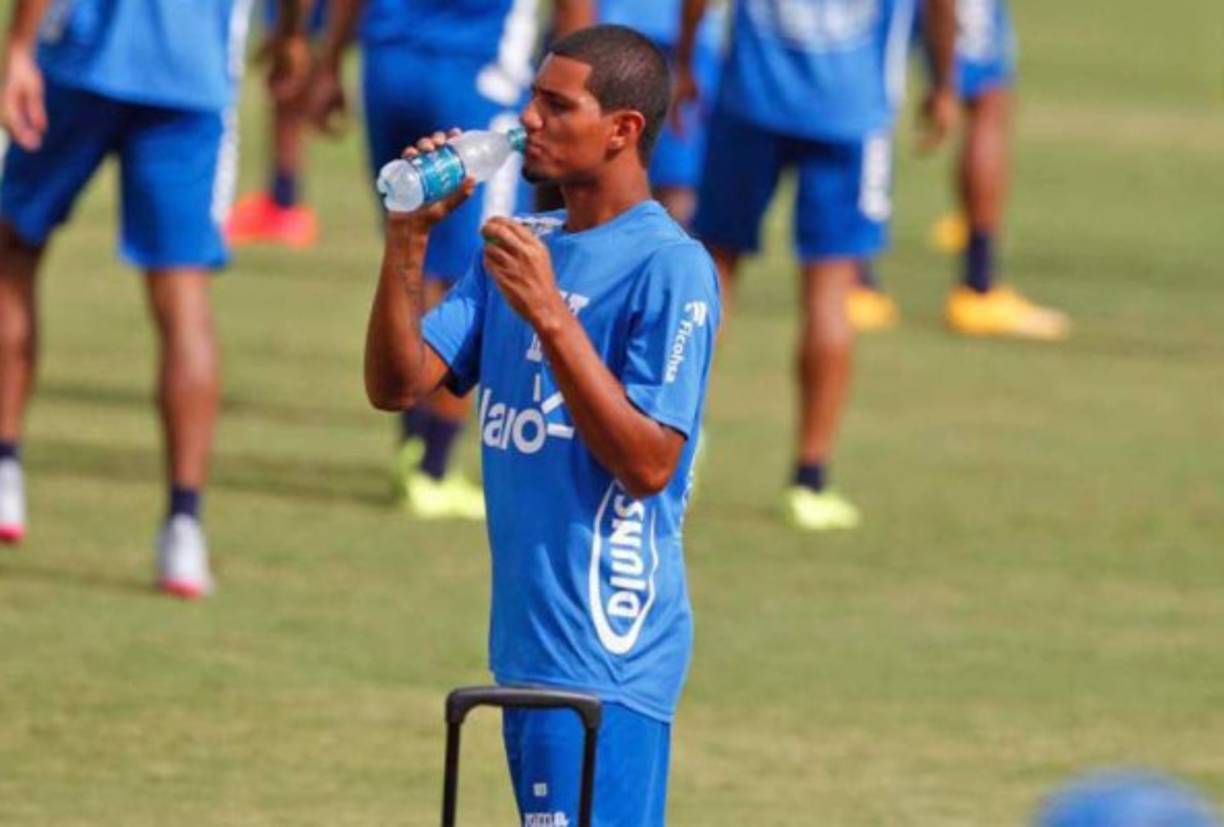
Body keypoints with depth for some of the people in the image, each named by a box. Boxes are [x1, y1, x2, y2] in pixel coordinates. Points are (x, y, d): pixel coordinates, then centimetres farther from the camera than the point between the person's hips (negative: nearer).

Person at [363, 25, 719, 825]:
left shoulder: (671, 269, -12)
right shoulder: (522, 247, 12)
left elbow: (647, 462, -18)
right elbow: (397, 385, 9)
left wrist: (550, 317, -23)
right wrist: (409, 242, -4)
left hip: (606, 649, -9)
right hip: (527, 640, 9)